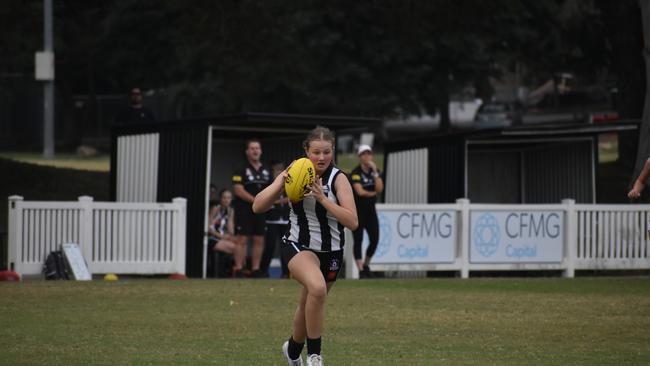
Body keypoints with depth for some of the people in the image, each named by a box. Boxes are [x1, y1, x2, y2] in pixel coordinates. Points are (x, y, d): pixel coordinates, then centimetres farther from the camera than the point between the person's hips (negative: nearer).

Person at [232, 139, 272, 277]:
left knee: (259, 240, 6)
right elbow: (239, 190, -13)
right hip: (244, 210, -6)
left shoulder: (266, 171, 14)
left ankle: (256, 270, 12)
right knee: (242, 240, -8)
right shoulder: (241, 170, -5)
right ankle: (239, 270, -8)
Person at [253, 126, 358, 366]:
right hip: (298, 246, -2)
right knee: (317, 288, -33)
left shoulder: (338, 178, -11)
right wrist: (280, 184, -21)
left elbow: (352, 222, -21)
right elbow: (258, 207, -7)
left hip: (331, 251, 2)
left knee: (309, 305, 18)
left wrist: (322, 197, -29)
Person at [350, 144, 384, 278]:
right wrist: (374, 193, -7)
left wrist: (375, 172, -15)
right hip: (357, 210, -5)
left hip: (370, 209, 5)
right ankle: (361, 271, -6)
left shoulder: (375, 171, 6)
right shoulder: (356, 172, -10)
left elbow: (380, 189, -9)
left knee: (375, 240, 0)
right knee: (358, 240, -7)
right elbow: (360, 192, -20)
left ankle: (366, 265, 22)